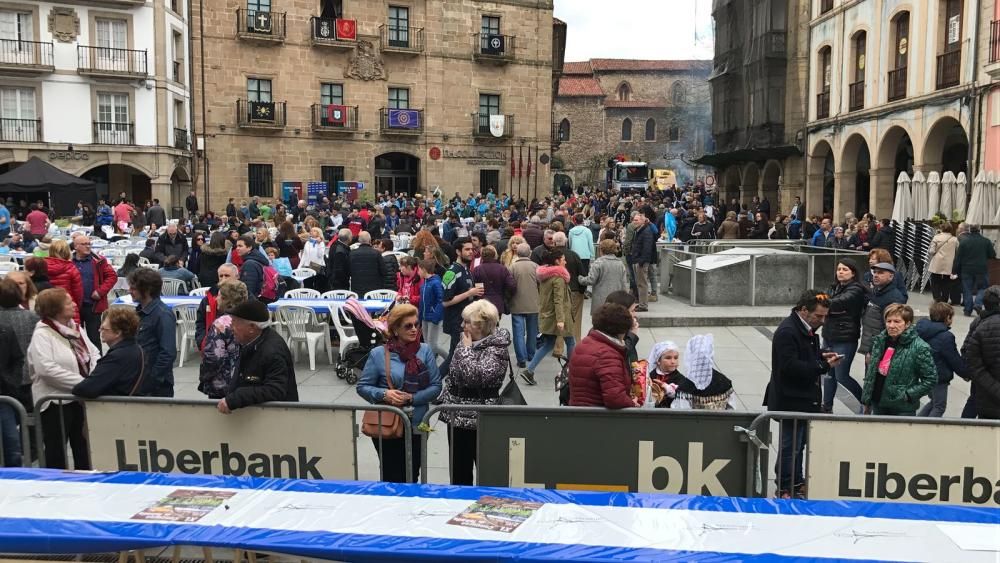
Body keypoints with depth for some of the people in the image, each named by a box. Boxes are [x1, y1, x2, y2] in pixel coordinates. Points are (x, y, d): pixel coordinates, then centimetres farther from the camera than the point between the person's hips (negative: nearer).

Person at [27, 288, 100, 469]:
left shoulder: (75, 329, 11)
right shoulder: (42, 335, -12)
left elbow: (94, 354, 11)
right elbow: (47, 368, -25)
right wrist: (83, 383, -24)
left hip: (79, 398, 7)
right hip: (56, 402, -7)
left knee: (83, 449, 16)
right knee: (57, 452, 3)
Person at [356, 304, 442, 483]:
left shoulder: (425, 351, -1)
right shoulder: (378, 354, -6)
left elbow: (436, 386, -1)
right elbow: (363, 386, 0)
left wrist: (411, 398, -14)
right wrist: (384, 394, -18)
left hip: (416, 426, 2)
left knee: (411, 478, 11)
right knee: (392, 478, 8)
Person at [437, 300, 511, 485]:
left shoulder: (497, 349, -14)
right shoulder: (468, 343, 9)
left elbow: (475, 376, -28)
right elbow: (452, 376, 19)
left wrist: (466, 349, -16)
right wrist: (443, 400, 14)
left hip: (480, 420, -8)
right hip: (457, 416, 8)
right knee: (459, 471, 17)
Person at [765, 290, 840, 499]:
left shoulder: (808, 328, 11)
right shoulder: (787, 331, -21)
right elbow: (790, 366, -27)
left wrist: (822, 356, 4)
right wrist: (823, 365, -27)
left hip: (805, 398, 10)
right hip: (790, 400, -10)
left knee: (798, 443, 19)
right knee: (790, 444, 0)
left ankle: (797, 483, 32)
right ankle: (785, 488, 13)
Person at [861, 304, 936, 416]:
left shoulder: (919, 348, -15)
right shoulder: (879, 341, 2)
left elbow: (931, 379, -10)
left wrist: (908, 395, -15)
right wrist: (867, 401, 11)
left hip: (903, 409, -5)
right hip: (878, 404, 6)